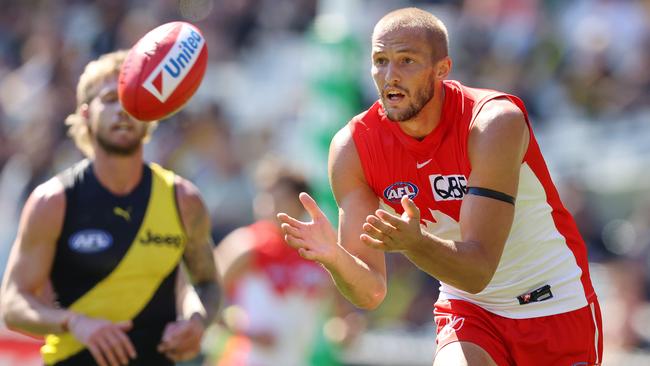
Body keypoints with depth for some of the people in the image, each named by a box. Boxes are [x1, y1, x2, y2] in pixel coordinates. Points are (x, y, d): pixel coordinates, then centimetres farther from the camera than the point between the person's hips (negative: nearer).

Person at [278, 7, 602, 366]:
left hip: (557, 308, -2)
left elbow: (479, 271, -30)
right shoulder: (353, 147, -13)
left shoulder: (494, 122, -24)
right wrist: (334, 257, -37)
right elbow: (370, 291, -16)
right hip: (468, 311, 2)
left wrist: (413, 243, -49)